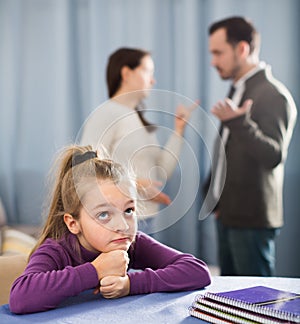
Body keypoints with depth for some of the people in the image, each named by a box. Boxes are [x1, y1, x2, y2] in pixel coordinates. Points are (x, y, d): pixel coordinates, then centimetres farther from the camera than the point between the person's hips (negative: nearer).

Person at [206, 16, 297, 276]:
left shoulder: (273, 95, -14)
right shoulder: (238, 91, 16)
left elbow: (274, 156, -24)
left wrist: (238, 123, -34)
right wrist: (213, 194, 19)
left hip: (253, 221, -9)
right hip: (228, 216, 9)